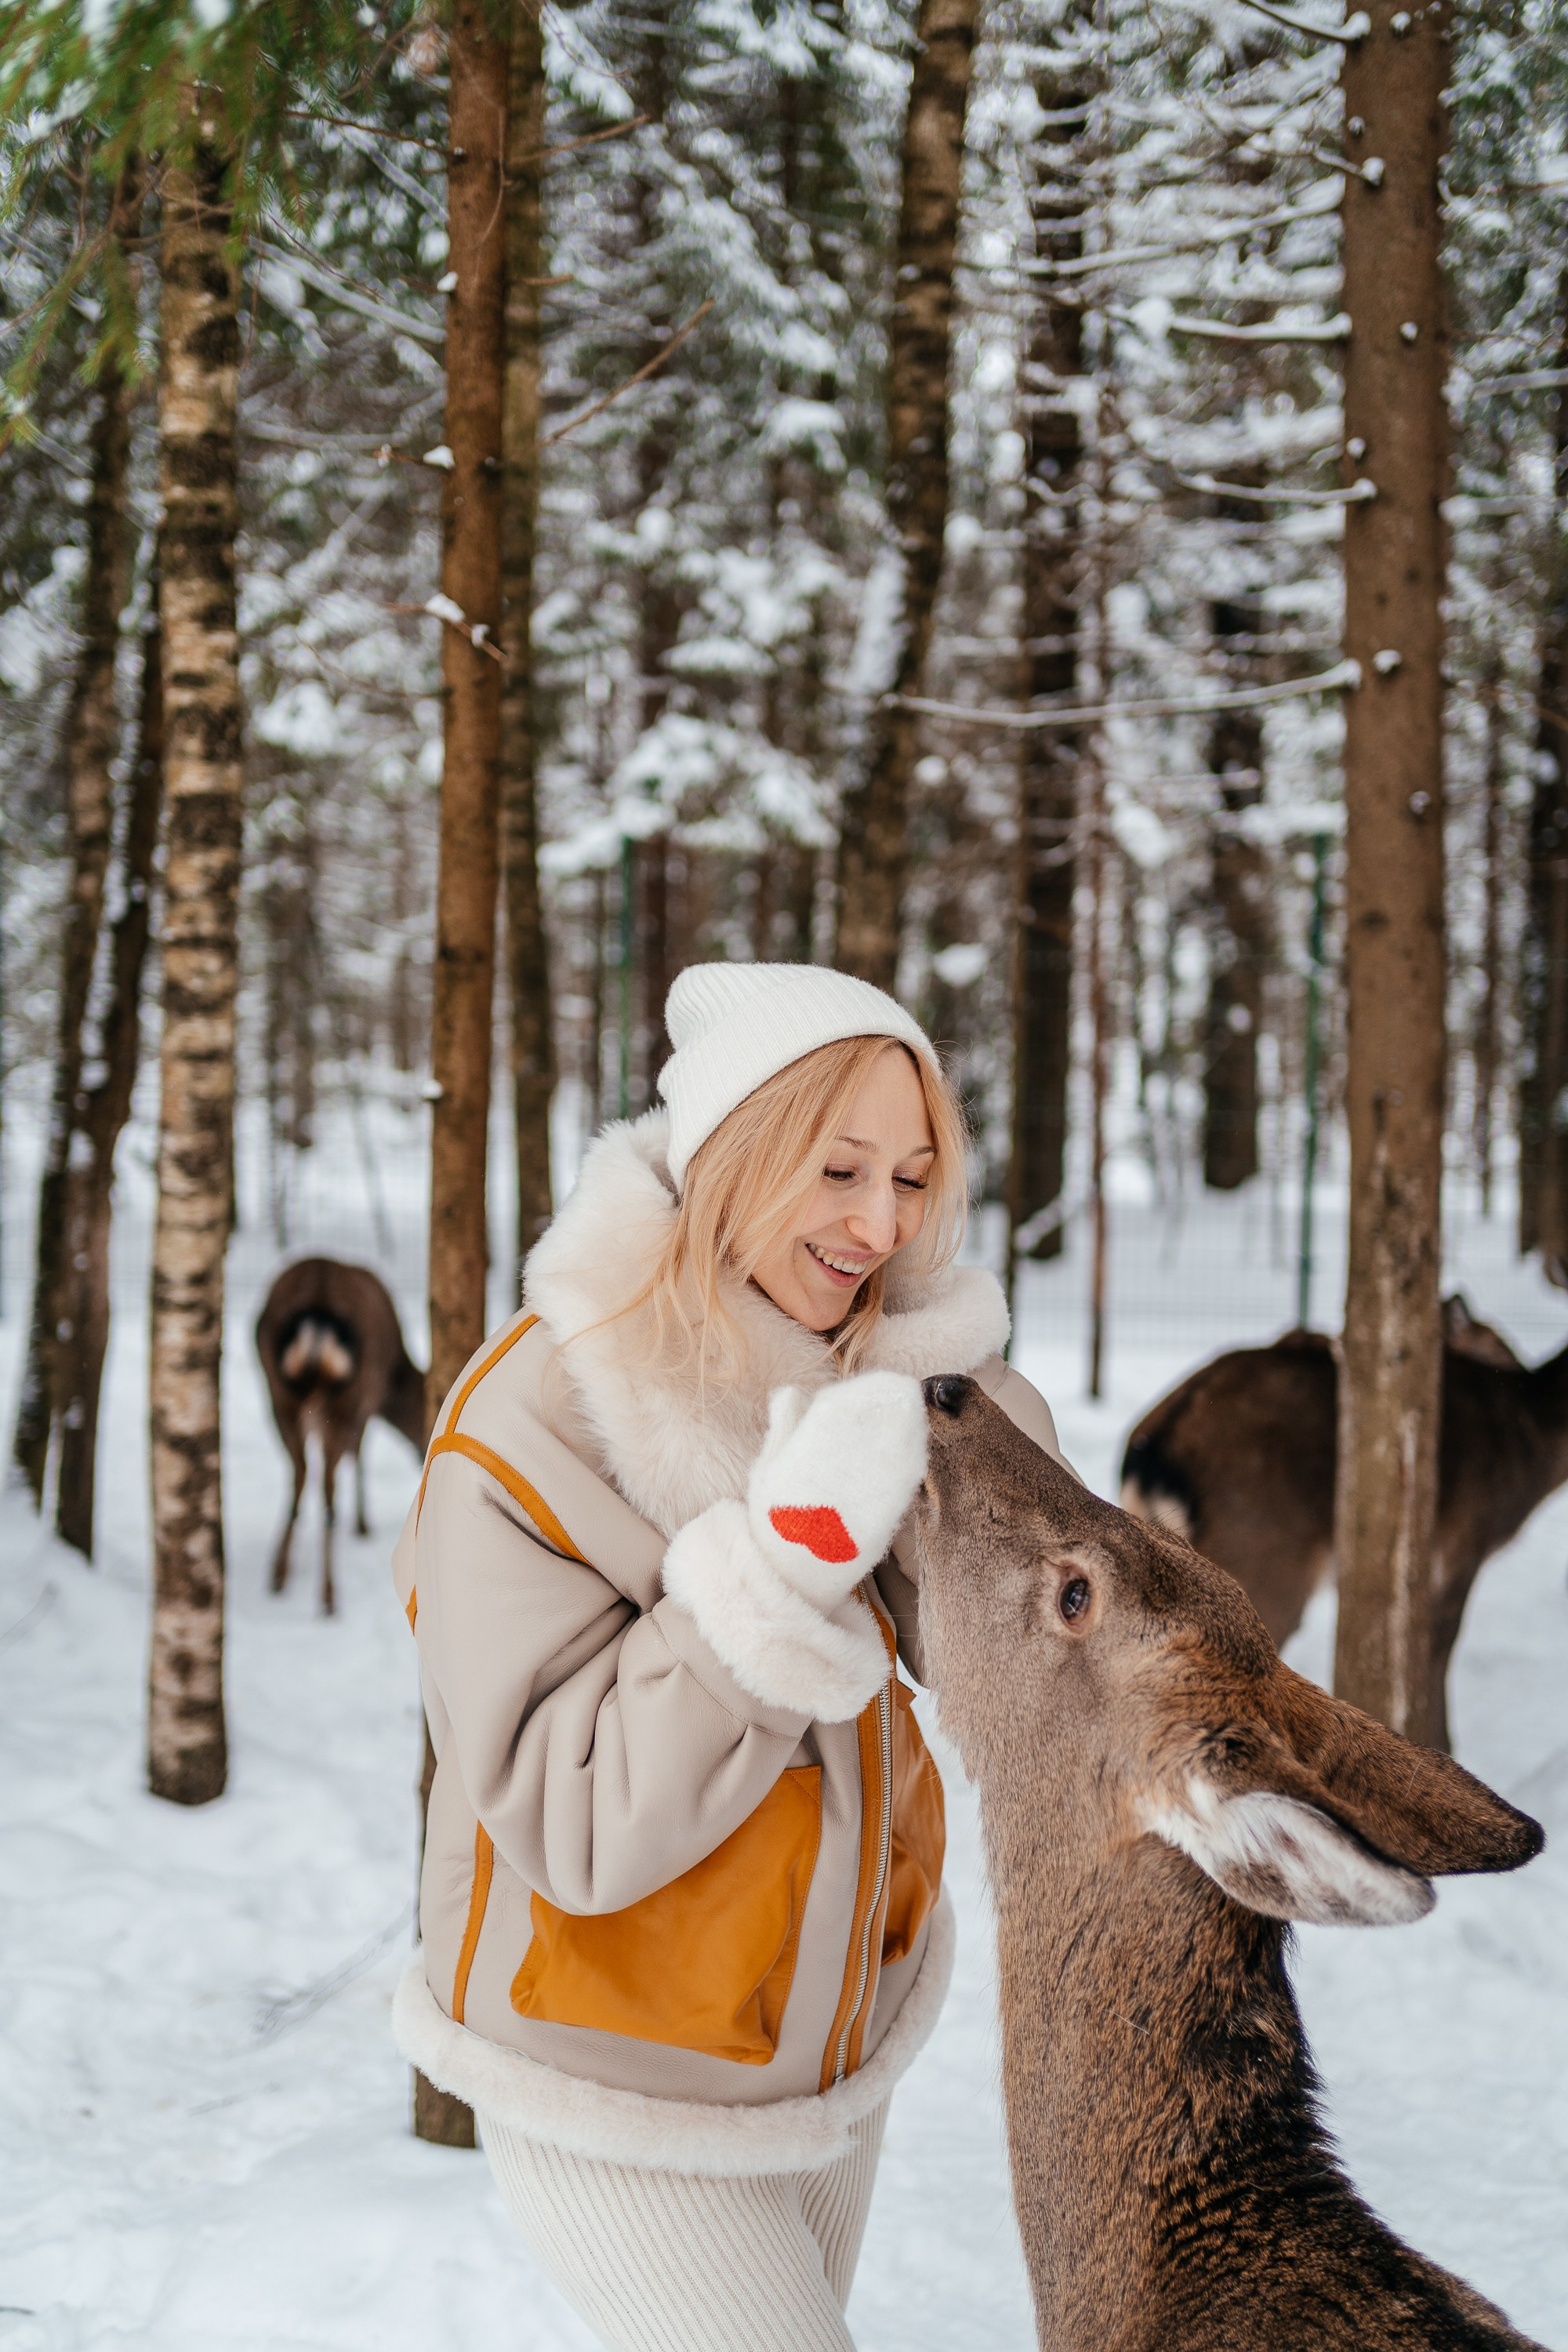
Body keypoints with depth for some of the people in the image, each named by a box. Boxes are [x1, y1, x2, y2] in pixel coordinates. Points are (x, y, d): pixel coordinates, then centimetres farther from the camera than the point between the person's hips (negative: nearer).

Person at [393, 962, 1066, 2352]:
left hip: (833, 2020, 6)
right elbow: (581, 1824, -29)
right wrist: (786, 1554, -37)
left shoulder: (877, 1367, -8)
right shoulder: (532, 1422, -26)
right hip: (624, 2084, -6)